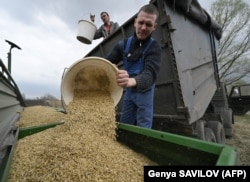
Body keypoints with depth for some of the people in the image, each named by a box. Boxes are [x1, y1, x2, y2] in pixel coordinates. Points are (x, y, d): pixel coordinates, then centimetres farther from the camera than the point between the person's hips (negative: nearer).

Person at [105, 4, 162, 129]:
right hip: (128, 91, 4)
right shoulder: (123, 44, -3)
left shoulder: (154, 48, -17)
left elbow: (150, 74, -34)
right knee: (124, 126, 14)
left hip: (144, 92, -4)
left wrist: (132, 81, -56)